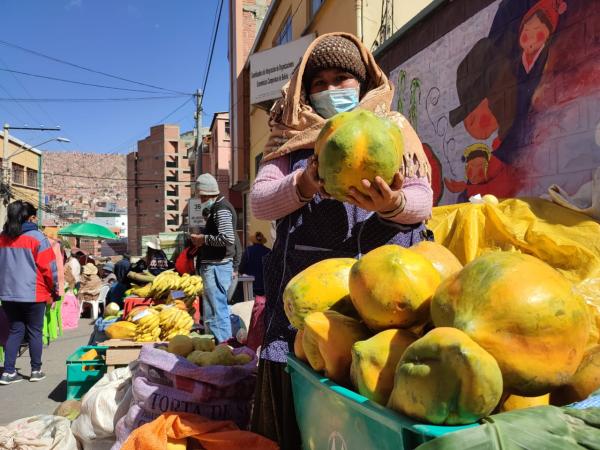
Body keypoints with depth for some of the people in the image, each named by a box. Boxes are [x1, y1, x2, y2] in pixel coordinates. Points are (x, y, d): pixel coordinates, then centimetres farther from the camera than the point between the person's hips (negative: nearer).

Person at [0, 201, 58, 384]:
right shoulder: (37, 237, -11)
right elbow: (49, 267, -10)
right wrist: (54, 290, 2)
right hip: (33, 293, -5)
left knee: (15, 331, 13)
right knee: (35, 332, 7)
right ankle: (36, 371, 14)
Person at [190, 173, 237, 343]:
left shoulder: (221, 209, -13)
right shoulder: (217, 208, 19)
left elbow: (227, 239, -24)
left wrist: (204, 239, -13)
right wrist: (202, 241, 13)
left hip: (216, 267, -11)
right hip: (215, 266, 11)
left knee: (216, 312, -9)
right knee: (220, 309, 16)